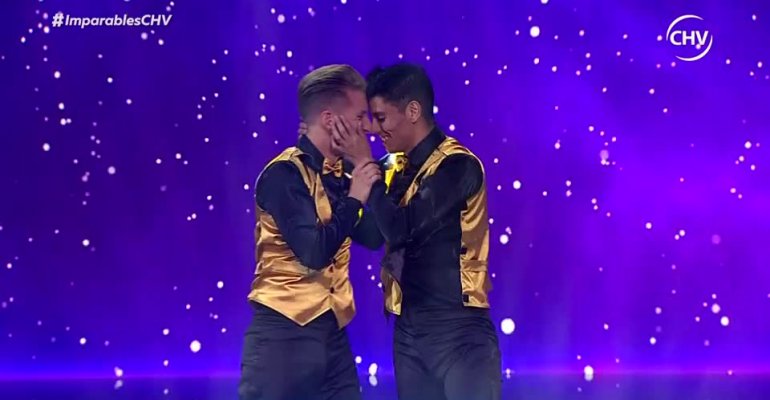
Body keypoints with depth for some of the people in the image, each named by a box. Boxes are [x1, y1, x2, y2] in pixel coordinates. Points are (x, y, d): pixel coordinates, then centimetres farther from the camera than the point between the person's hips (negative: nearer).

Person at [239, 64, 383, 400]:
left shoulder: (340, 172, 10)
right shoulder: (285, 173, -12)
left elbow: (372, 236, 8)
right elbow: (315, 252, -20)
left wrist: (367, 169, 3)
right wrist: (354, 198, -11)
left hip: (331, 330, 7)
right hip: (285, 330, -7)